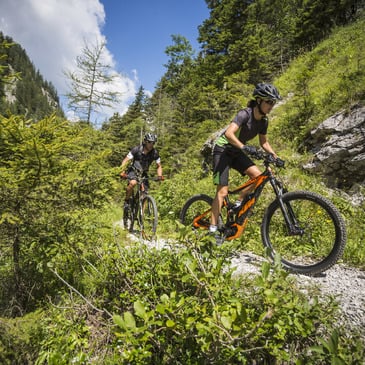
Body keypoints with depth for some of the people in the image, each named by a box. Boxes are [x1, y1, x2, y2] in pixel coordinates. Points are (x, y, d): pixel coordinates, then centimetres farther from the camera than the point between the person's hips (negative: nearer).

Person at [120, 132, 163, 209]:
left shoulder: (155, 153, -14)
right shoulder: (136, 149, -22)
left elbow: (159, 166, -4)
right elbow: (125, 160, -20)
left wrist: (159, 176, -23)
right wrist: (122, 172, -36)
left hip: (143, 172, 3)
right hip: (133, 170, -3)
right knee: (133, 183, -34)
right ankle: (126, 201, -10)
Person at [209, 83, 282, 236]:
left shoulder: (264, 121, 0)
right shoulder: (245, 114, -23)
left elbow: (264, 142, 12)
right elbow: (229, 133, -37)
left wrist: (275, 157, 1)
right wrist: (244, 147, -50)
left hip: (236, 152, 7)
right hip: (223, 150, -7)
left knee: (258, 175, -13)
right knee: (223, 191, -13)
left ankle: (239, 204, 5)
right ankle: (212, 228, -4)